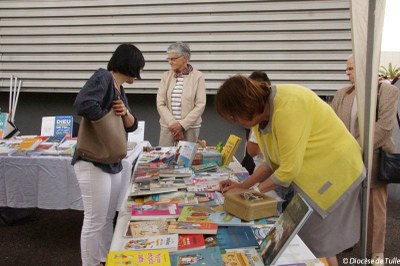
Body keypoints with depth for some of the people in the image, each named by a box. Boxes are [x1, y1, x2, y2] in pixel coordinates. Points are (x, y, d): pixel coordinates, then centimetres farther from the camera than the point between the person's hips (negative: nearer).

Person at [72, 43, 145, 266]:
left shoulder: (120, 90, 14)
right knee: (95, 222, 0)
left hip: (114, 162, 10)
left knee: (108, 219, 19)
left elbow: (132, 125, 15)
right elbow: (83, 104, -32)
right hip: (93, 162, -10)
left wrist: (125, 112, -7)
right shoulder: (104, 77, -14)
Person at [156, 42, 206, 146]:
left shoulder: (198, 76, -4)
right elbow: (160, 104, 0)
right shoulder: (166, 76, 5)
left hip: (190, 127, -2)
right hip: (167, 127, 3)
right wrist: (172, 123, -11)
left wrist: (182, 124, -12)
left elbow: (200, 105, -8)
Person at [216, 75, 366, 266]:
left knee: (317, 244, 1)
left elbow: (289, 169, -26)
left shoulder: (287, 107, -29)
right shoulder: (263, 114, -2)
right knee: (303, 238, 10)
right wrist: (244, 185, -2)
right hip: (310, 174, 8)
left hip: (333, 172, -8)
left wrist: (253, 192, -13)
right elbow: (275, 162, 6)